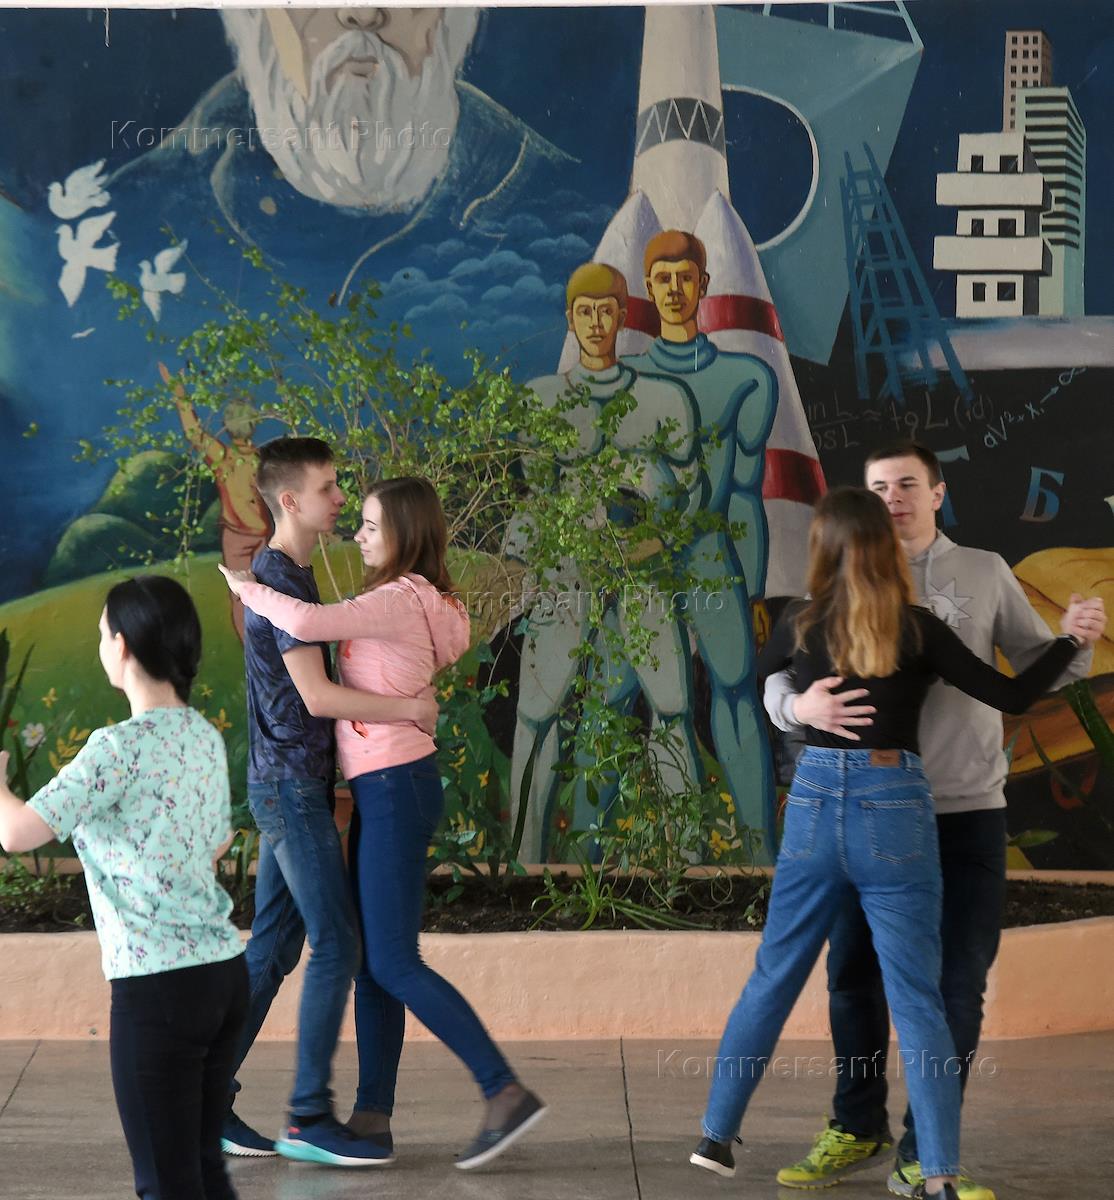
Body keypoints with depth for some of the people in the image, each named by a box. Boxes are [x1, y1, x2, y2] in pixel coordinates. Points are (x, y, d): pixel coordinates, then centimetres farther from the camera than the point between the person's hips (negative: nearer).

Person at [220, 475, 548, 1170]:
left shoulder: (399, 601, -16)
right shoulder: (423, 603, 14)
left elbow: (306, 623, -28)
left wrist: (245, 587, -13)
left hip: (396, 787, -10)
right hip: (387, 789, 10)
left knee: (395, 964, -9)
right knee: (371, 957, 11)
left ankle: (507, 1094, -9)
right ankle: (373, 1114, 17)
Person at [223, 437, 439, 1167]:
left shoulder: (294, 573, 16)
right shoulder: (278, 579, -16)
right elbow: (317, 696, -21)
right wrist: (411, 711, -12)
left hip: (295, 785, 9)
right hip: (291, 785, -9)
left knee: (273, 949, 10)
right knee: (337, 944, -7)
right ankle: (310, 1118, -2)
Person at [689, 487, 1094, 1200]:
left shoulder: (802, 624, 2)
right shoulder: (917, 630, -6)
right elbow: (1012, 697, -3)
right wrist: (1072, 640, 8)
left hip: (814, 806, 2)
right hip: (895, 810, -2)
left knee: (772, 980, 15)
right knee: (917, 1001, 2)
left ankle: (717, 1137, 21)